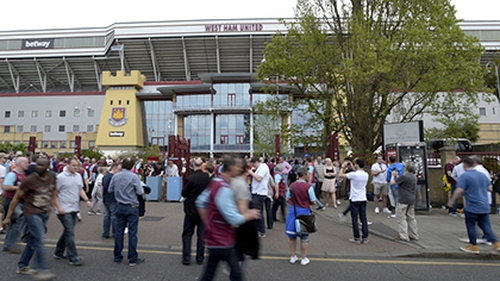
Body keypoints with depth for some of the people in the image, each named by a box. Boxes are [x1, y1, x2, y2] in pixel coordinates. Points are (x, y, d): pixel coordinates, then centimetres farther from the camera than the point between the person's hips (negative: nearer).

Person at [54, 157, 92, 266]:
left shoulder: (78, 176, 10)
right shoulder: (60, 177, -10)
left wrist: (87, 200, 1)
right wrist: (59, 207, -14)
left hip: (74, 209, 7)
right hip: (65, 210, -7)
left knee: (67, 232, 16)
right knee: (70, 233, -6)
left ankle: (58, 253, 33)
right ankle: (73, 258, -1)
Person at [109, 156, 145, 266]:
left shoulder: (115, 176, -1)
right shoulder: (134, 177, -15)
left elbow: (110, 190, 9)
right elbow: (140, 192, -15)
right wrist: (141, 186, 4)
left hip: (120, 207, 5)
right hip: (132, 207, -4)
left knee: (119, 231, 13)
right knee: (132, 232, 1)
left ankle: (117, 257, 23)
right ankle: (132, 259, 7)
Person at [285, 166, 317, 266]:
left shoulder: (292, 185, -2)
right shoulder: (308, 187, -14)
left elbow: (288, 199, 4)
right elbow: (313, 202, -10)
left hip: (292, 211, 4)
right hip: (304, 211, -4)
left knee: (292, 236, 14)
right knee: (304, 237, 10)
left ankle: (293, 257, 25)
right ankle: (304, 259, 19)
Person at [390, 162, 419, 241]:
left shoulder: (403, 176, -18)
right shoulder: (414, 177, 9)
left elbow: (392, 182, -11)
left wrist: (393, 175, 6)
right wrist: (397, 175, 26)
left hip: (403, 200, -8)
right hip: (411, 200, 8)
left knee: (401, 218, -1)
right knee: (411, 218, 16)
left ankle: (403, 236, -1)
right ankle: (414, 235, 21)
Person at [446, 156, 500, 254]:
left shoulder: (465, 176, -15)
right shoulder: (482, 175, 7)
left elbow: (459, 191, -20)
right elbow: (490, 188, 16)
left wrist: (451, 201, -10)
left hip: (472, 207, -7)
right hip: (485, 206, 7)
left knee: (470, 225, 8)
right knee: (485, 225, 16)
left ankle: (473, 246, 16)